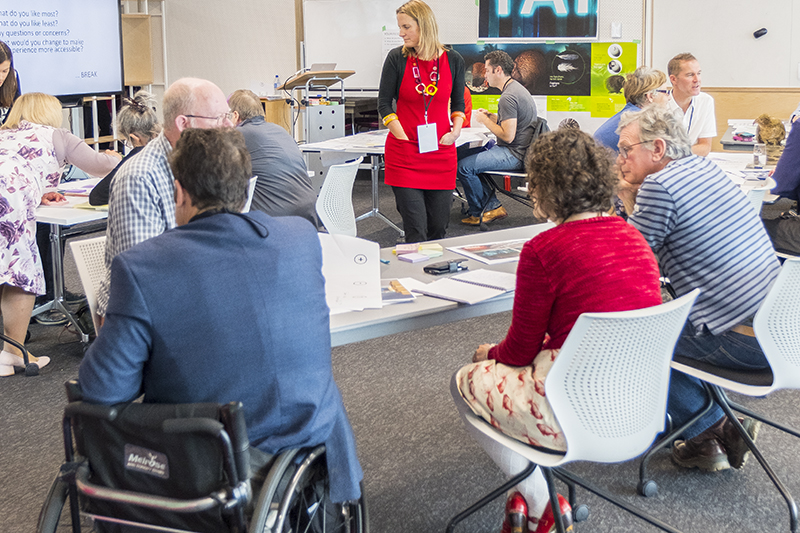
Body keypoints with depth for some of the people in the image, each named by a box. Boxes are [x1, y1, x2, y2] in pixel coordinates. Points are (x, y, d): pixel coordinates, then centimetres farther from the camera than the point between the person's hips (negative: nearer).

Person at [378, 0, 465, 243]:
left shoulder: (452, 60, 3)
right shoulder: (396, 58, -2)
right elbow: (384, 103, 1)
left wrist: (456, 130, -3)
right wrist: (403, 136, -9)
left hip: (441, 152, 2)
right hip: (404, 152, -2)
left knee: (438, 227, 7)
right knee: (415, 230, -7)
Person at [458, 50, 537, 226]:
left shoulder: (508, 97, -21)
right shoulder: (516, 87, 13)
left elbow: (508, 136, -25)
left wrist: (485, 120, -12)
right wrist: (491, 116, 12)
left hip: (514, 155, -11)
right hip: (520, 151, 11)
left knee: (464, 166, -13)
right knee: (473, 156, 22)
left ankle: (476, 214, 5)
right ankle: (493, 206, 17)